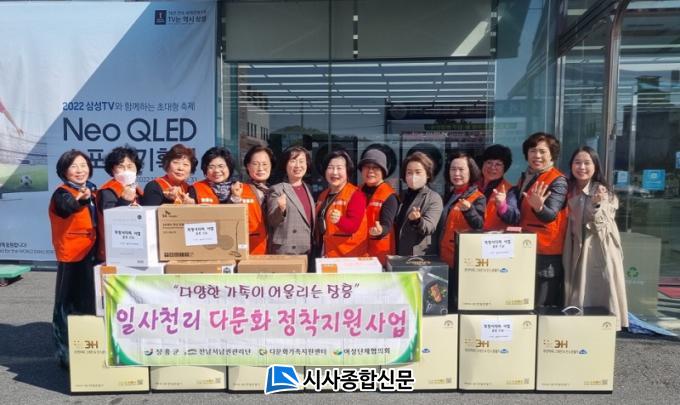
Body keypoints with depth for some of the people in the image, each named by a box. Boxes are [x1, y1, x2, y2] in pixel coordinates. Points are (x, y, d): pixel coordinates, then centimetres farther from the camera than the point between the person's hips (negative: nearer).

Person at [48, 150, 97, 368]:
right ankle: (64, 353, 7)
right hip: (71, 256, -7)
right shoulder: (62, 193, -11)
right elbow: (67, 207, -36)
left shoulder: (92, 190, 9)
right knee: (67, 304, -2)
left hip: (91, 254, 7)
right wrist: (80, 199, -57)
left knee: (89, 303, 16)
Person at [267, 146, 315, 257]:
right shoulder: (277, 189, -7)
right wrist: (281, 210, -29)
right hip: (285, 252, -6)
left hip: (308, 251, 6)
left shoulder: (307, 188, 11)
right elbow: (271, 221, -10)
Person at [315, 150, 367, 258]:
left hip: (348, 256, -6)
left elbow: (354, 225, -22)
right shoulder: (323, 195, 12)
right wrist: (318, 251, 13)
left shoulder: (356, 194, -10)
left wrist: (339, 220, -41)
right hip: (325, 254, 7)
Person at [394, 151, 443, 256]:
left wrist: (417, 220, -39)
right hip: (399, 255, 5)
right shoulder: (402, 196, 12)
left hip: (422, 257, -5)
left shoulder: (434, 198, -5)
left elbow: (429, 227, -19)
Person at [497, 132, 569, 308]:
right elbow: (517, 218, 9)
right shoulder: (524, 178, 12)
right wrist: (503, 205, -11)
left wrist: (539, 207, -42)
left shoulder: (558, 181, -8)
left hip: (547, 254, -7)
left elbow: (551, 215, -20)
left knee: (542, 307, -3)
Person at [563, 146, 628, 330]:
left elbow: (600, 227, -17)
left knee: (599, 298, -2)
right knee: (577, 301, 8)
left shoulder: (603, 192, -7)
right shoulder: (569, 191, 7)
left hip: (599, 253, -4)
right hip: (576, 253, 4)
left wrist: (596, 205, -31)